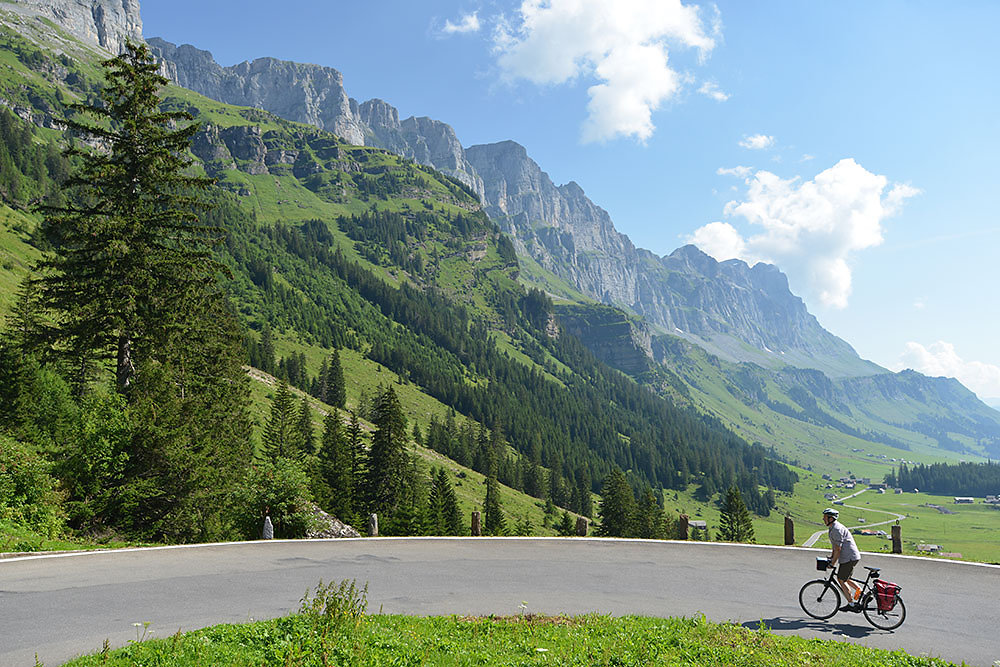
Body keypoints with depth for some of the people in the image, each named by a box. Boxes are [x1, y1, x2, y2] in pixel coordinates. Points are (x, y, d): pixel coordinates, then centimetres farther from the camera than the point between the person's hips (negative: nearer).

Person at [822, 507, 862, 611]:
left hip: (848, 558, -10)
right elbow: (835, 547, 24)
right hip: (852, 556, 10)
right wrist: (830, 557, 23)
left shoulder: (836, 529, -19)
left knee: (841, 580, -2)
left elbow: (838, 549, -20)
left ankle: (851, 604, 2)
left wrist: (832, 563, -14)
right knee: (844, 579, 19)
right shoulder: (835, 527, 15)